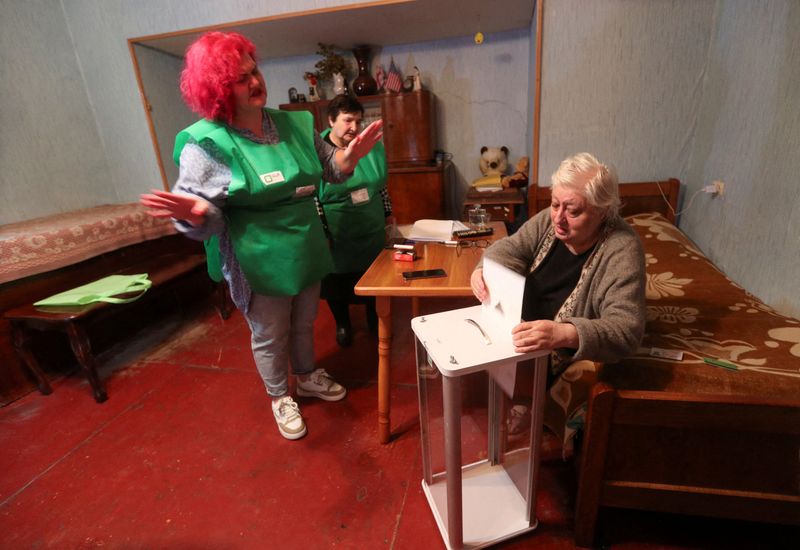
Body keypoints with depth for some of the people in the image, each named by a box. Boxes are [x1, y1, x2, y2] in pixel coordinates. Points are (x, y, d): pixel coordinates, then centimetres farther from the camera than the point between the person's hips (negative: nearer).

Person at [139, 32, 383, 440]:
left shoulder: (293, 123, 2)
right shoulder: (206, 143, -14)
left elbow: (329, 169, 10)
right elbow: (206, 215, -15)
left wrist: (351, 155, -10)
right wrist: (193, 212, -38)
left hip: (306, 250, 6)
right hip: (259, 262, -5)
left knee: (304, 323, 23)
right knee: (270, 335, 13)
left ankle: (308, 377, 48)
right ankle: (280, 397, 38)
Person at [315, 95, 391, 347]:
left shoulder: (372, 147, 1)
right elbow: (310, 197, -12)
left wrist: (388, 214, 15)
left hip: (372, 232, 4)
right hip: (337, 236, -3)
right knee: (337, 281, 14)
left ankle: (375, 319, 42)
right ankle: (342, 323, 39)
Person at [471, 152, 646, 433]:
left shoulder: (621, 250, -26)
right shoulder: (550, 219, -10)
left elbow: (626, 328, -33)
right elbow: (512, 248, -1)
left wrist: (563, 334, -52)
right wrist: (485, 270, -24)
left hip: (571, 353, -5)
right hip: (523, 325, 6)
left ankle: (525, 406, 14)